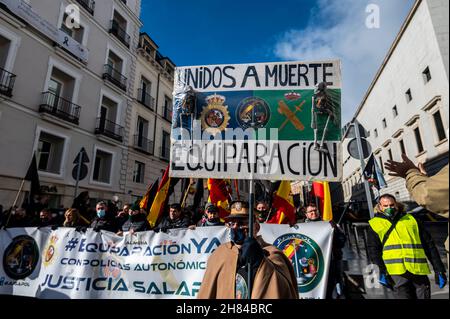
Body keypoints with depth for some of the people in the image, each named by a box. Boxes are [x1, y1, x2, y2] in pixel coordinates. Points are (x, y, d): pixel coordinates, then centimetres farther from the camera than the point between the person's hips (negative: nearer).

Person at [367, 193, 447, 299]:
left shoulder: (411, 219, 18)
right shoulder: (374, 224, 10)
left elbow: (429, 245, 17)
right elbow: (373, 251, 2)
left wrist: (439, 269, 12)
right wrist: (382, 271, -11)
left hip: (419, 270, 3)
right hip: (396, 272, -3)